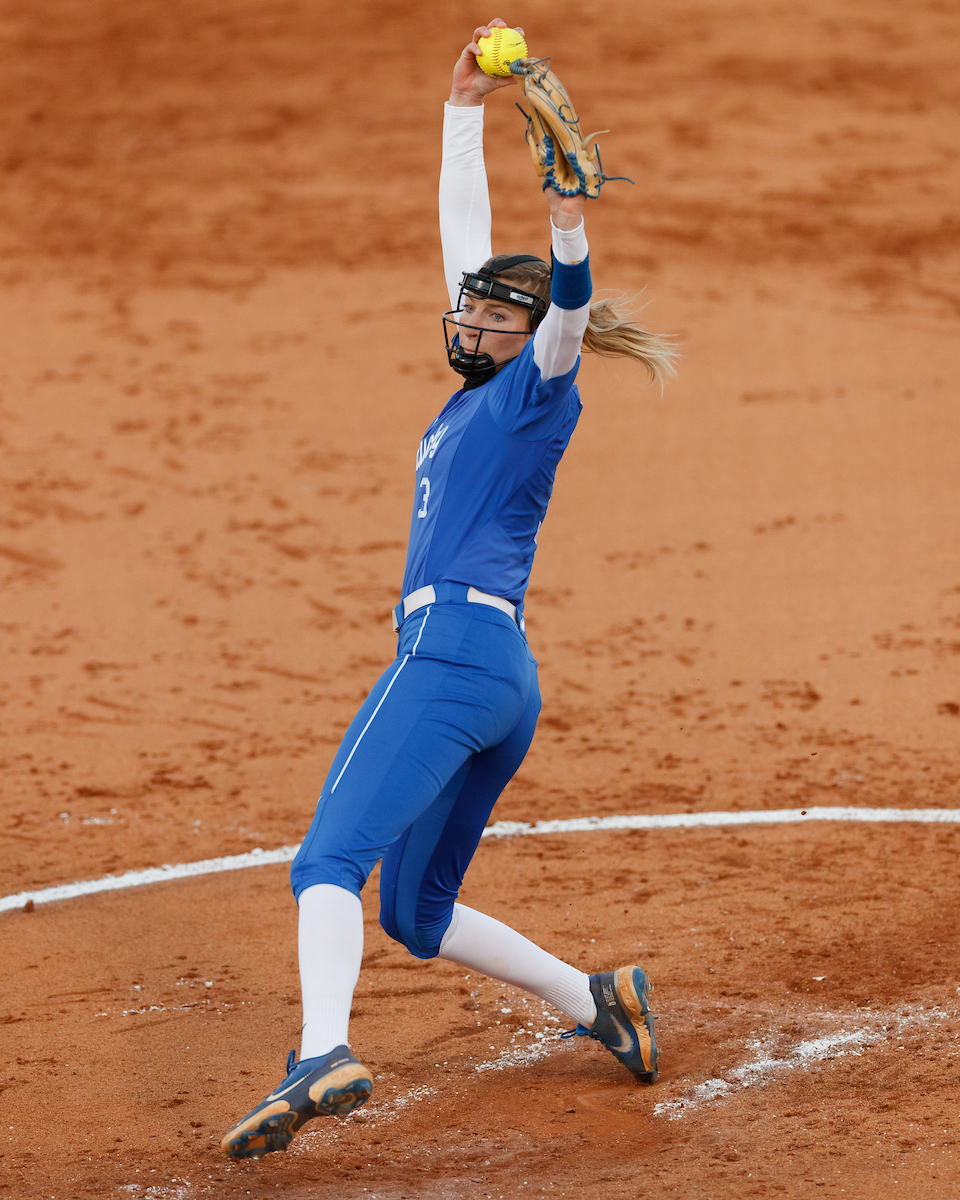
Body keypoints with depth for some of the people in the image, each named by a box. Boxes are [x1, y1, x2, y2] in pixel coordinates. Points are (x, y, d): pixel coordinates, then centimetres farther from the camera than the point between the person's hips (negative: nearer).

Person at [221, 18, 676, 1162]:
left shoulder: (539, 387, 4)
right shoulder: (477, 387, 25)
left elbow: (570, 312, -19)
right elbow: (464, 237, 30)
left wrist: (570, 236, -37)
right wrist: (464, 110, 31)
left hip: (455, 645, -10)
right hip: (502, 680, 10)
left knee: (330, 855, -26)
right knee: (416, 913, 17)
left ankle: (323, 1055, -44)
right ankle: (595, 1000, 16)